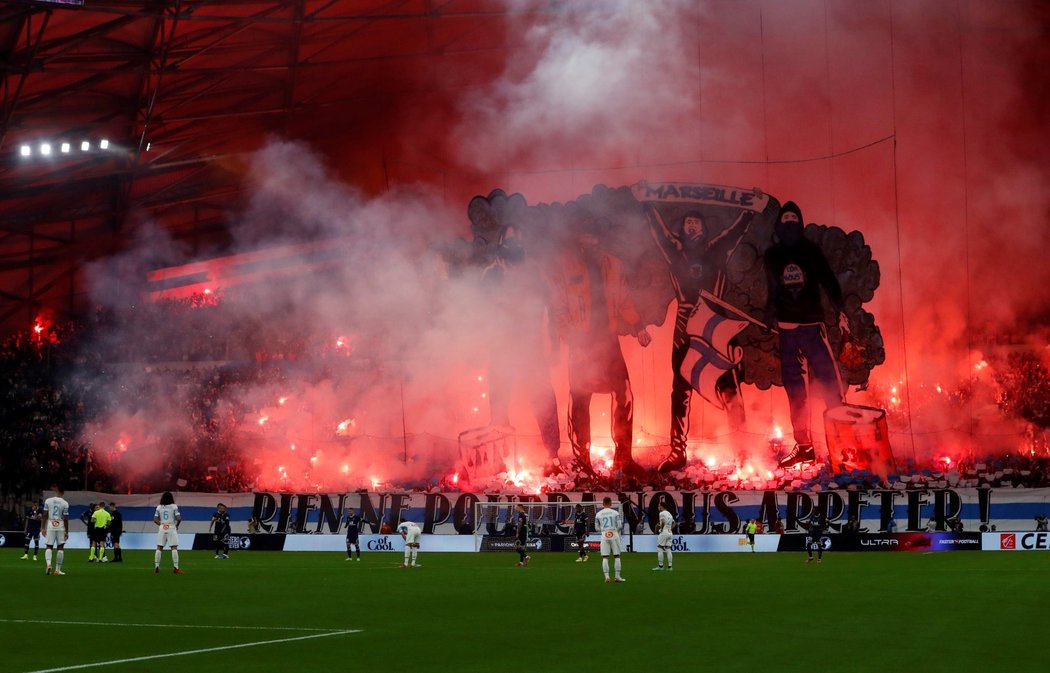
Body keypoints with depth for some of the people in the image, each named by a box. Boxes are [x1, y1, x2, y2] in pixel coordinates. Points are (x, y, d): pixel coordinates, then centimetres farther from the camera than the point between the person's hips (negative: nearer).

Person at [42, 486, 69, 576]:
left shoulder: (48, 501, 0)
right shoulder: (65, 503, -5)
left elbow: (45, 515, 1)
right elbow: (65, 519, -5)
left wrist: (44, 528, 7)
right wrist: (66, 531, 2)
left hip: (50, 525, 1)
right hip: (60, 526, -1)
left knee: (48, 546, 5)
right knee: (60, 547, 8)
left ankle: (48, 564, -20)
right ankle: (57, 569, 8)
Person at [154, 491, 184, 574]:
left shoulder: (159, 507, 5)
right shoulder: (174, 506, -4)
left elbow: (155, 520, 2)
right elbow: (179, 518, -11)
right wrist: (177, 524, 7)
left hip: (162, 528, 3)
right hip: (171, 528, -3)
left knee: (159, 548, 7)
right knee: (174, 548, -3)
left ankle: (156, 567, 4)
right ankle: (176, 568, -9)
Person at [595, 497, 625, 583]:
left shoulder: (598, 514, 4)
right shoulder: (615, 513, 0)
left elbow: (597, 528, 6)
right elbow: (620, 526, -5)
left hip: (604, 535, 1)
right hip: (614, 535, -1)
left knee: (605, 557, 2)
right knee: (616, 556, 8)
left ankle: (607, 577, -6)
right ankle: (617, 576, 7)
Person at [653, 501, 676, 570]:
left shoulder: (662, 513, -8)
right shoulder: (669, 514, 19)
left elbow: (663, 522, -24)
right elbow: (674, 523, 23)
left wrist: (661, 528, -12)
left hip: (663, 533, -8)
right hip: (670, 533, 8)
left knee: (659, 548, -4)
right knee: (668, 549, 7)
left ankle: (660, 566, -7)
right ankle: (670, 566, 2)